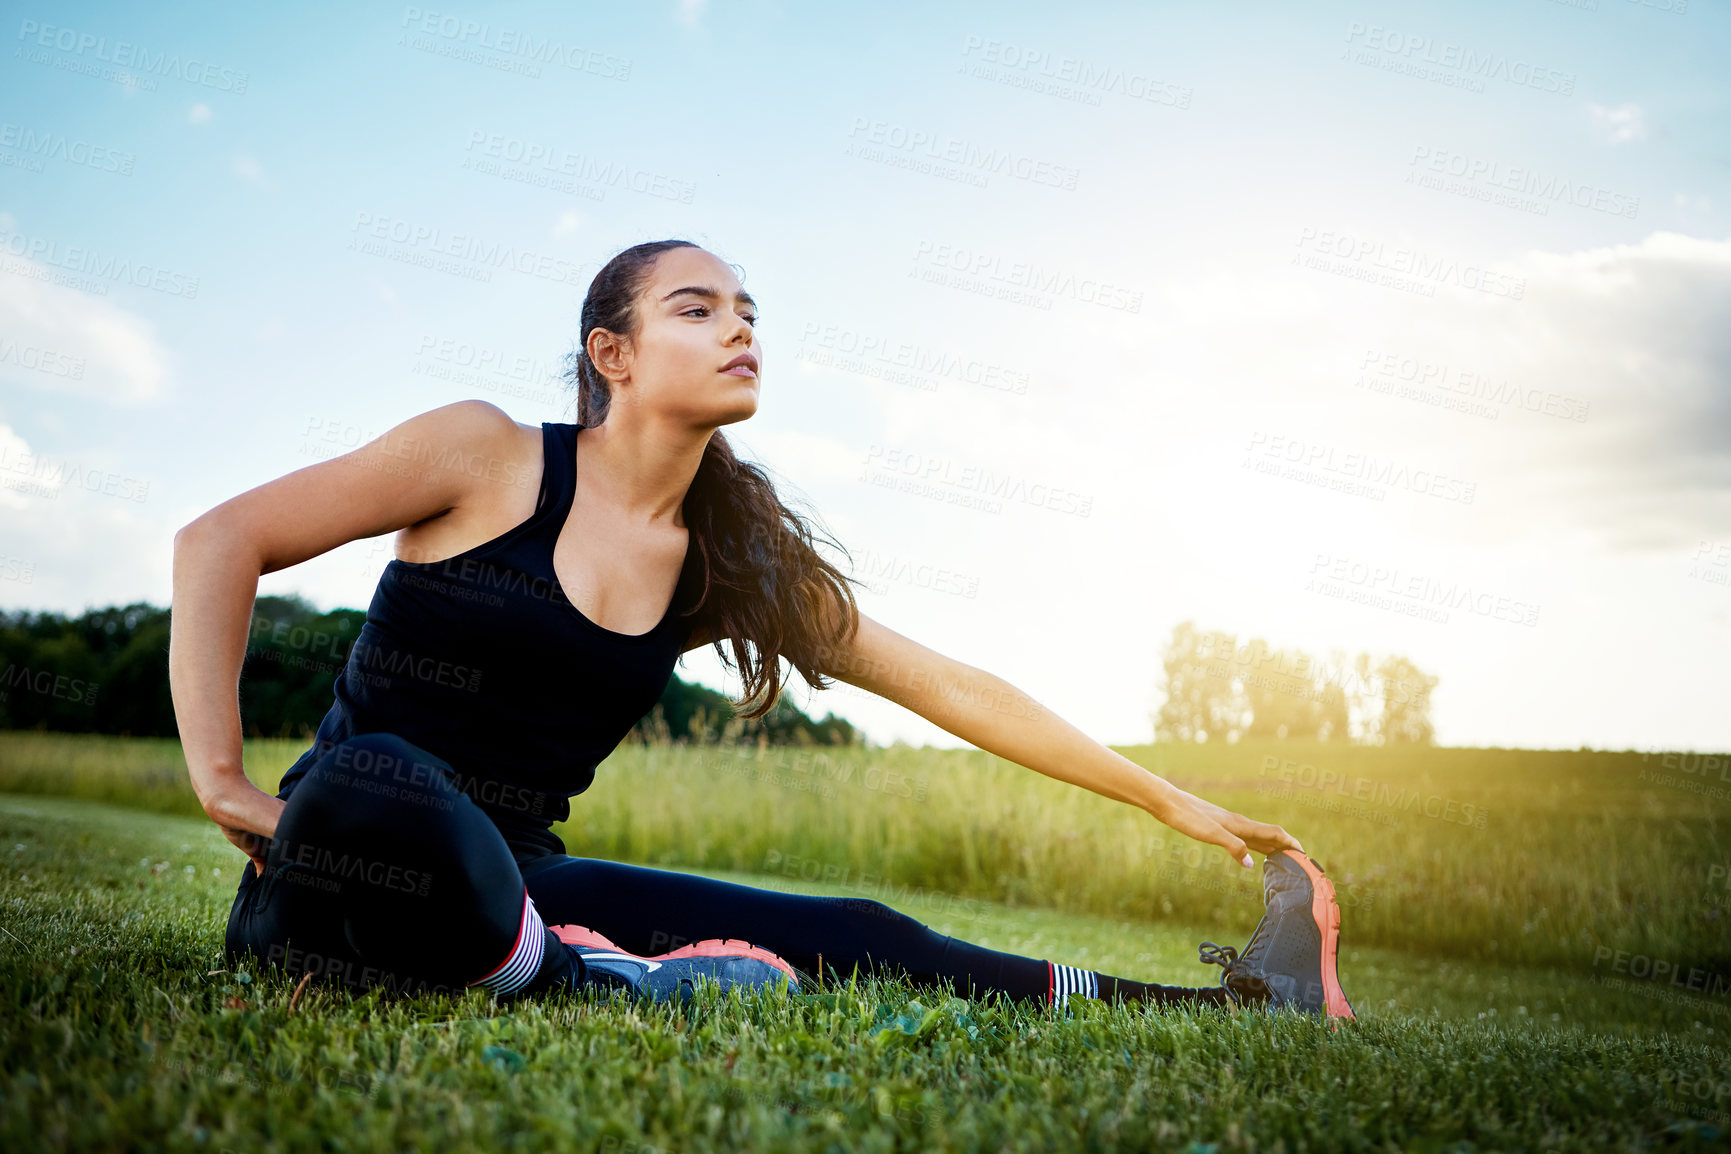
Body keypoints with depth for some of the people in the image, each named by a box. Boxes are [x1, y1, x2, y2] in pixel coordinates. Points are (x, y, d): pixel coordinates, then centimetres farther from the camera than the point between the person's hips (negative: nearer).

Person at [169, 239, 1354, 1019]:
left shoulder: (734, 561, 6)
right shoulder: (490, 455, -8)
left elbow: (955, 689, 8)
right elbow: (220, 543, -6)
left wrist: (1171, 800, 8)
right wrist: (222, 781, -16)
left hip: (512, 886, 4)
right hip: (335, 885, -4)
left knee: (850, 940, -8)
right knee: (378, 781, -41)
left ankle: (1232, 1004, 0)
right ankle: (603, 986, -18)